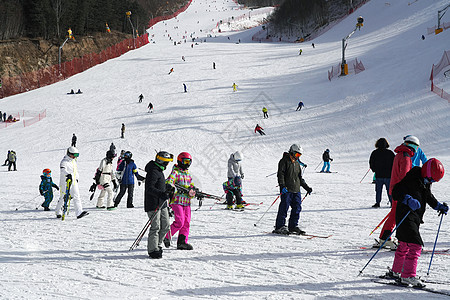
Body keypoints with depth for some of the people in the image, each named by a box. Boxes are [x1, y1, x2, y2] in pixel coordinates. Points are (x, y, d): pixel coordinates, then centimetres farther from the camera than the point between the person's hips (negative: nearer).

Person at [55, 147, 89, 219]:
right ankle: (58, 212, 26)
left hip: (74, 182, 7)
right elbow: (63, 170, -32)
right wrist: (68, 174, -49)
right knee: (63, 198, 6)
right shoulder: (64, 162, -12)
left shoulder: (74, 161, 14)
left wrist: (77, 178, 31)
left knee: (76, 197, -6)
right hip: (65, 183, -6)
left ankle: (79, 213, -15)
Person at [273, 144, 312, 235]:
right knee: (284, 207, -8)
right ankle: (280, 226, -3)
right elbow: (280, 174, -11)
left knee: (297, 208, 3)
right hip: (286, 190, -7)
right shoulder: (284, 161, -2)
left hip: (296, 190, 7)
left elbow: (300, 178, 27)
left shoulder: (297, 164, 21)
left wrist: (307, 187, 22)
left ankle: (293, 226, 11)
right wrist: (282, 185, -23)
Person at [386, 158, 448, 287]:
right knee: (416, 245, -17)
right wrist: (408, 200, -39)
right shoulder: (412, 178, -19)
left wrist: (439, 206, 14)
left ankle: (395, 271, 34)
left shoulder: (426, 181, 9)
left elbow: (428, 196, 25)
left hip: (416, 217, 9)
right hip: (405, 217, -9)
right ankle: (408, 276, -15)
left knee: (404, 245, 20)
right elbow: (396, 192, -24)